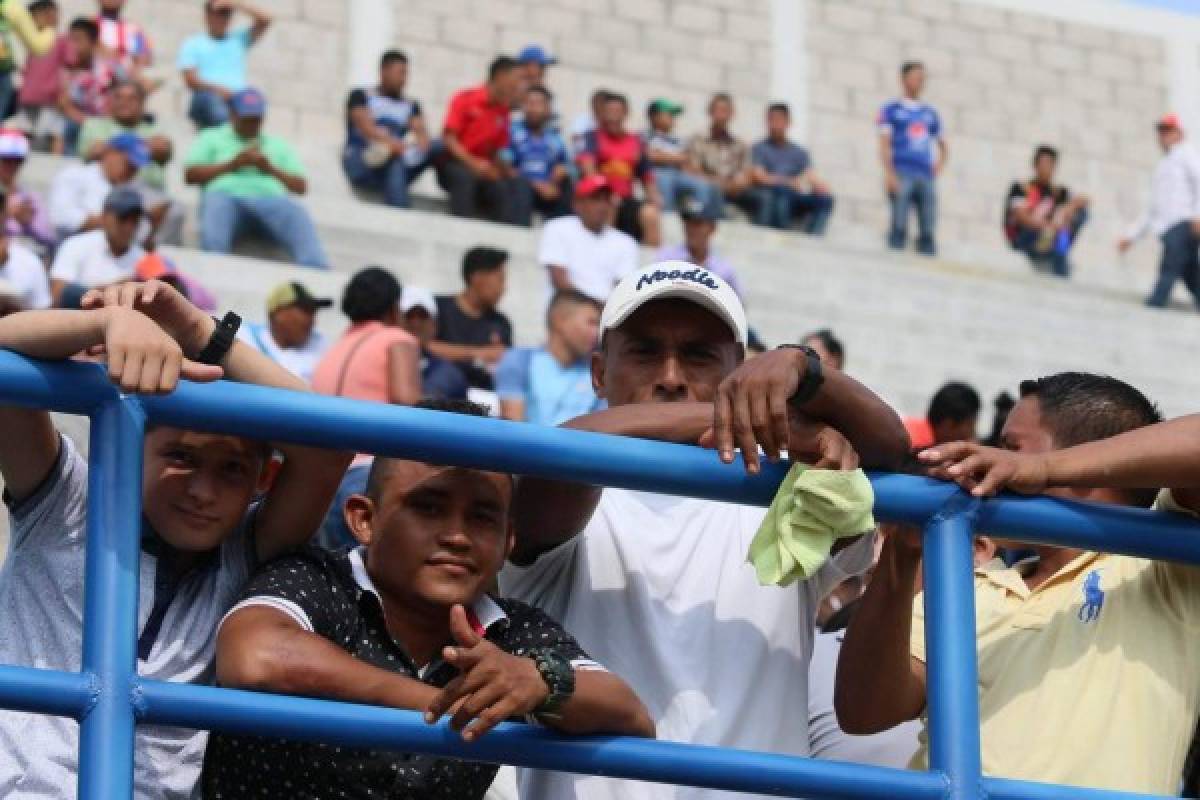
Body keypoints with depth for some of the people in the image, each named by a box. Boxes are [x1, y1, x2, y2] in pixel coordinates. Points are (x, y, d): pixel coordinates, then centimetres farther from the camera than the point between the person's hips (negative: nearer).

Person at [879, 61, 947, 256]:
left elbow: (942, 146, 31)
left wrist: (938, 168, 11)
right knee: (899, 224, -16)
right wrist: (889, 173, -14)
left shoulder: (930, 113, 22)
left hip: (925, 176, 4)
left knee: (928, 229, -7)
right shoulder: (892, 110, 9)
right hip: (901, 173, -4)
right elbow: (884, 143, 0)